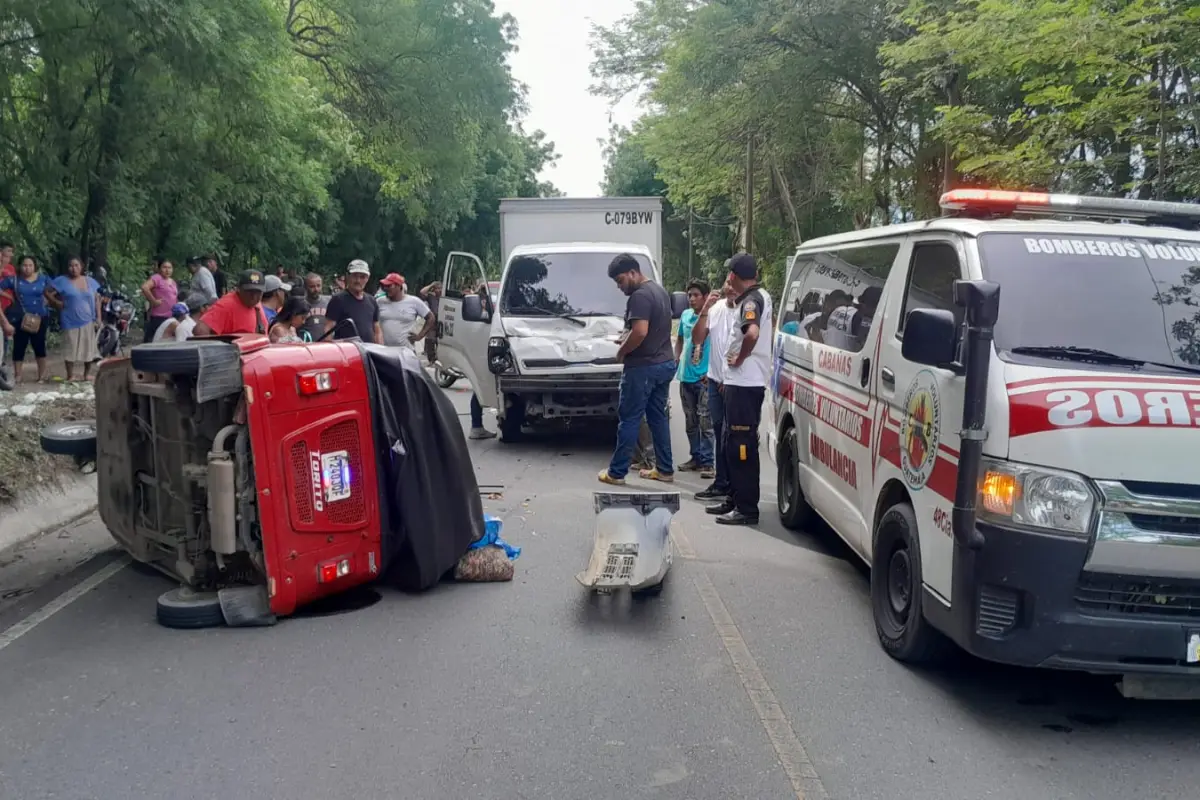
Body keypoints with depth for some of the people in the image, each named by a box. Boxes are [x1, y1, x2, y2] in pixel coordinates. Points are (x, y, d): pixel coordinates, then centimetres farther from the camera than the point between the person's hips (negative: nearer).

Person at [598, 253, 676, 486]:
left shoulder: (640, 296, -17)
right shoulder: (660, 290, 15)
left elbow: (640, 332, -28)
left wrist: (622, 351, -12)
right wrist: (628, 340, 15)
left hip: (643, 367, -9)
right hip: (665, 363, 10)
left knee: (629, 419, -2)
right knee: (658, 418, 14)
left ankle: (616, 473, 4)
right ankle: (665, 470, 18)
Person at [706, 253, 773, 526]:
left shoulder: (750, 300, -15)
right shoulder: (759, 296, 15)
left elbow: (752, 333, -34)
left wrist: (740, 358, -19)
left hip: (746, 383, -10)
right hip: (742, 381, 10)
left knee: (742, 444, -8)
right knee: (734, 442, 16)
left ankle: (747, 509, -5)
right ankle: (735, 499, 24)